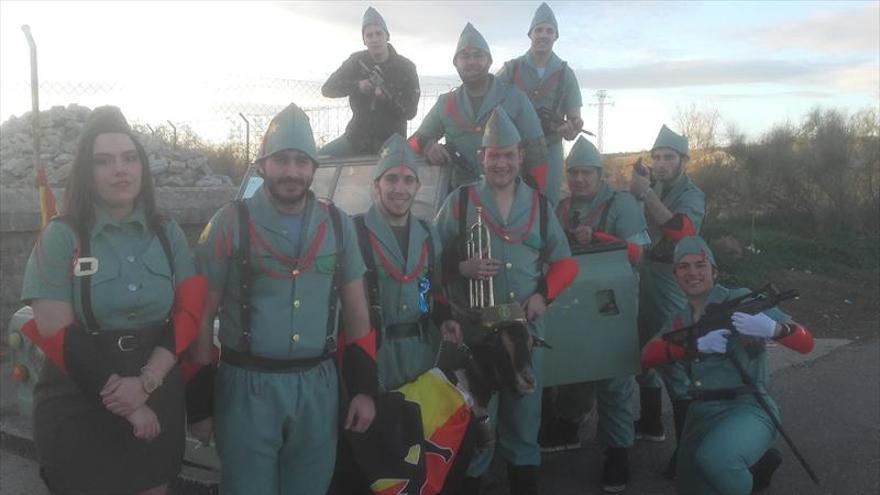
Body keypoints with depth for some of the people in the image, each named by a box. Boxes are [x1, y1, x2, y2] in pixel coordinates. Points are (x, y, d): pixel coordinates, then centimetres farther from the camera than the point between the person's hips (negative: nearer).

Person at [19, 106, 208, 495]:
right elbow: (56, 333, -11)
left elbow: (188, 313, -2)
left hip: (157, 402, 3)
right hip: (78, 410, -3)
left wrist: (146, 382, -16)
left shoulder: (168, 233, 3)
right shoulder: (60, 237, -6)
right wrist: (124, 403, -12)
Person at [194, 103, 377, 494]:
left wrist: (364, 388, 6)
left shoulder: (338, 225, 5)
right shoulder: (230, 223, -5)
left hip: (318, 388, 3)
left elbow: (356, 312, 10)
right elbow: (202, 312, -2)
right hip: (247, 389, -3)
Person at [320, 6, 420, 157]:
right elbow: (327, 89, -5)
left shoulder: (405, 67, -8)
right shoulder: (356, 61, -2)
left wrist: (388, 98, -31)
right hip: (356, 137, 2)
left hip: (391, 141, -2)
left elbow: (410, 111, -11)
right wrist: (356, 86, -24)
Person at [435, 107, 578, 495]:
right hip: (474, 328, -3)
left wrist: (544, 294, -3)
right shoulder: (459, 201, -1)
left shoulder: (539, 204, 8)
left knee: (525, 410, 13)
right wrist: (462, 268, -19)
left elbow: (565, 263, 13)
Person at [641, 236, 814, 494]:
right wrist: (698, 345, -23)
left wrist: (772, 329, -32)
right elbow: (648, 356, -7)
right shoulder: (680, 320, 12)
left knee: (714, 458, -36)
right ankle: (758, 462, 32)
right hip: (701, 414, 7)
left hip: (747, 408, -7)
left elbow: (806, 343, -9)